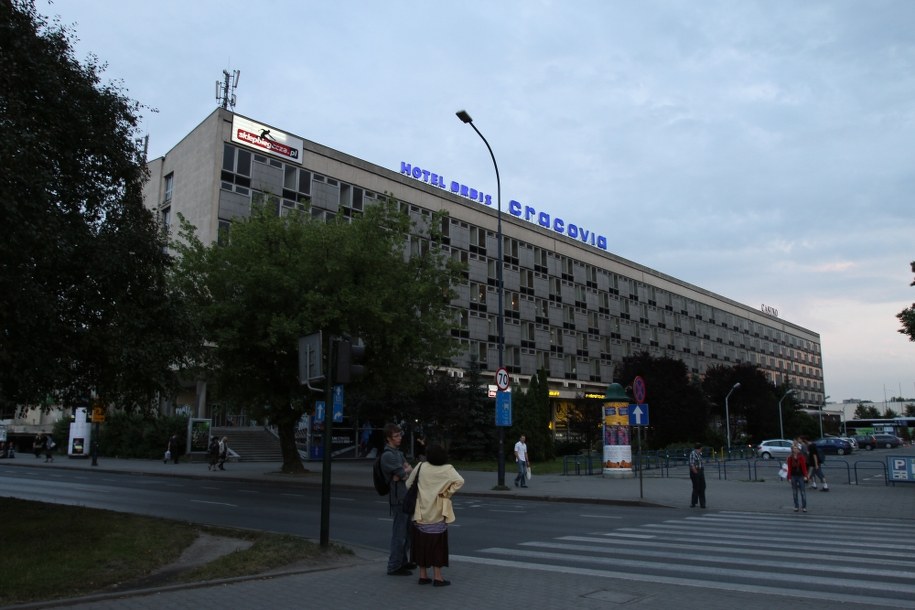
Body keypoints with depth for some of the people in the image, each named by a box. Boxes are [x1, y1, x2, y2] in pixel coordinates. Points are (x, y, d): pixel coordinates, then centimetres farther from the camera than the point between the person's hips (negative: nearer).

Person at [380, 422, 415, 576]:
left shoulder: (398, 452, 15)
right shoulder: (388, 455, -16)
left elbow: (410, 470, 6)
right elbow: (406, 475, -17)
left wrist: (403, 473, -14)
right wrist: (406, 472, 4)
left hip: (406, 497, 9)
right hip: (398, 498, -9)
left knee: (408, 530, 18)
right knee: (399, 533, -3)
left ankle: (402, 561, 30)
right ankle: (394, 566, 5)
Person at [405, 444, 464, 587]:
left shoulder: (421, 467, -4)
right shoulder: (447, 469, -12)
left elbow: (409, 484, 1)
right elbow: (460, 481, -25)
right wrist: (447, 493, -13)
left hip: (421, 513, 3)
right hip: (437, 514, -3)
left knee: (422, 543, 12)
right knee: (437, 544, 6)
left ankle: (423, 575, 17)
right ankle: (437, 577, 7)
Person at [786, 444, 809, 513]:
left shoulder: (801, 457, -4)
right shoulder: (790, 458, 0)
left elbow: (804, 467, -5)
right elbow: (789, 468, 0)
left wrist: (805, 476, -9)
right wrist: (789, 477, -2)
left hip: (801, 476, -2)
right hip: (793, 476, 2)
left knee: (803, 492, -1)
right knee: (794, 492, 7)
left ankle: (804, 507, 5)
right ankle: (796, 506, 14)